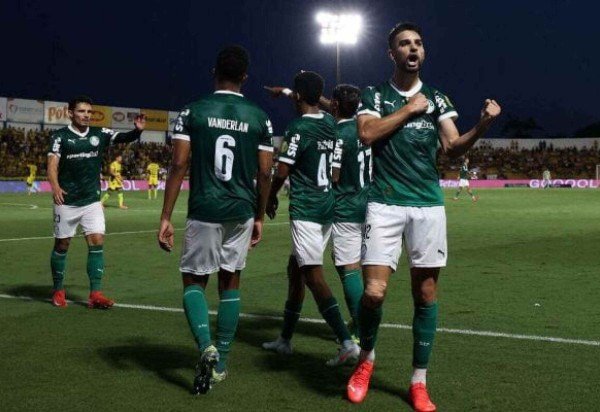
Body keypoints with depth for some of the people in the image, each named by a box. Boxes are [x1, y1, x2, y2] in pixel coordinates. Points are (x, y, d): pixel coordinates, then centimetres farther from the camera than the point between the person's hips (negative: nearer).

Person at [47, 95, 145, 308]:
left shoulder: (99, 134, 4)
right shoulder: (60, 136, -6)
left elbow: (125, 137, -5)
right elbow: (52, 163, -17)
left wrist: (137, 130, -27)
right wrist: (55, 186, -35)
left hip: (92, 201, 3)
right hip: (66, 201, -2)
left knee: (97, 241, -8)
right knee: (62, 245, 7)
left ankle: (95, 293, -5)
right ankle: (58, 291, 23)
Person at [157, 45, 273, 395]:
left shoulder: (193, 111, -2)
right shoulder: (260, 118, 3)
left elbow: (179, 165, -7)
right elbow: (264, 173, 3)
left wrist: (166, 217, -4)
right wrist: (260, 217, 15)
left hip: (204, 211, -2)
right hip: (241, 212, 2)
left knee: (194, 280, 12)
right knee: (230, 282, 14)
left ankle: (207, 347, -12)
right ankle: (221, 362, 19)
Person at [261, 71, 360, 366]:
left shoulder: (298, 128, -14)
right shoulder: (330, 124, 9)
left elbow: (282, 171, -11)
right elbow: (317, 107, 34)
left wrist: (271, 198, 6)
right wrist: (286, 94, 45)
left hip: (305, 210, -8)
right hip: (327, 207, 8)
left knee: (313, 275, -10)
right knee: (295, 268, 18)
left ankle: (347, 343, -18)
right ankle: (285, 339, 27)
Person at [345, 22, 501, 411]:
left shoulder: (437, 98, 12)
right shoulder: (375, 95, 8)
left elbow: (453, 147, 2)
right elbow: (367, 133, -9)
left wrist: (483, 125, -16)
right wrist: (409, 109, -6)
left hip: (428, 205, 2)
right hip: (385, 204, -2)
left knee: (426, 294, 3)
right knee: (374, 291, -10)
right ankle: (367, 360, 19)